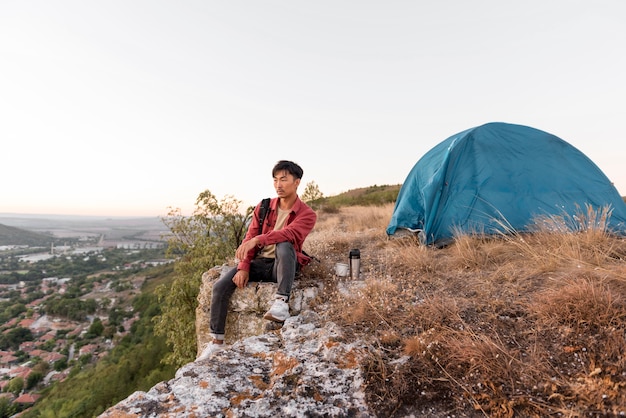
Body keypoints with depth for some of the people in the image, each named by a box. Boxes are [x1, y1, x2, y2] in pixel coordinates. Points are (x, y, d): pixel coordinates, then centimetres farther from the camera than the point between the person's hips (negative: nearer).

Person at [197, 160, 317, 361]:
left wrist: (257, 239, -42)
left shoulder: (307, 214, -8)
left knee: (284, 245, -37)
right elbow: (249, 238, 1)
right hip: (259, 263, 4)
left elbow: (289, 233, -28)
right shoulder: (263, 207, 5)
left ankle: (282, 303, -34)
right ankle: (217, 340, 2)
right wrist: (243, 267, -13)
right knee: (220, 286, -14)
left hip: (283, 266, -4)